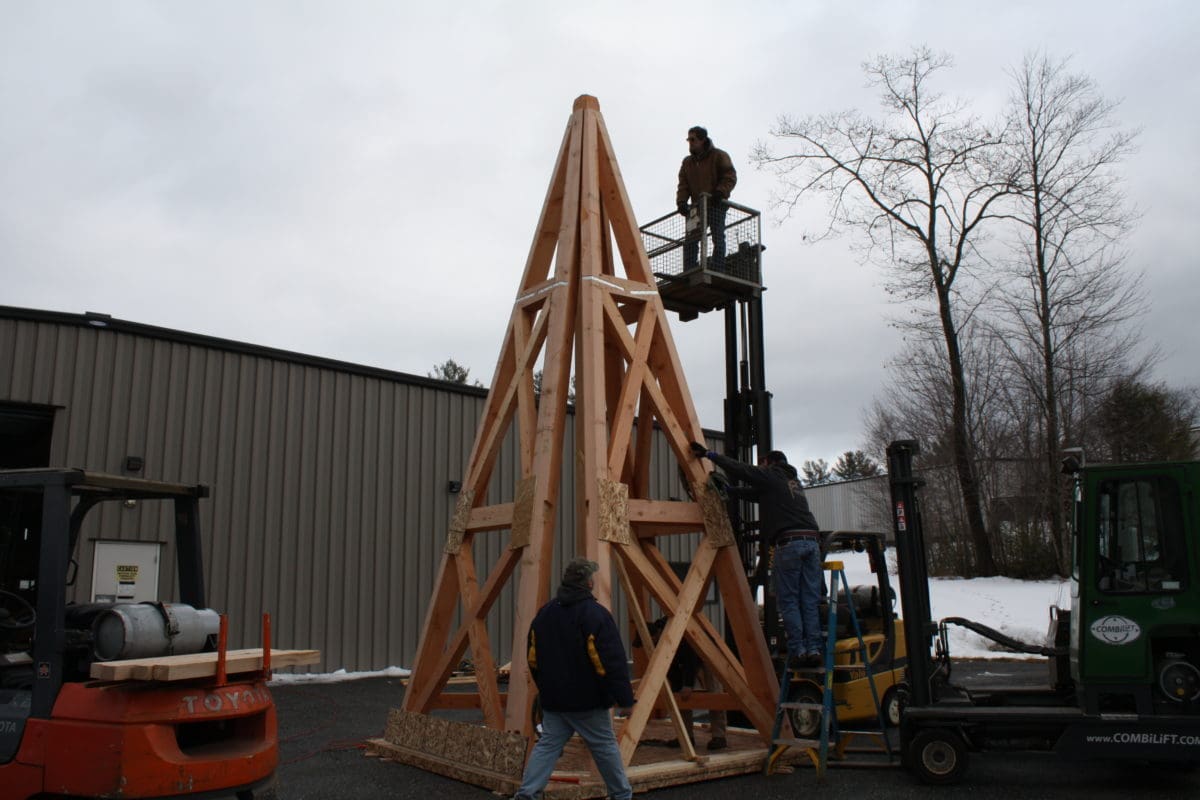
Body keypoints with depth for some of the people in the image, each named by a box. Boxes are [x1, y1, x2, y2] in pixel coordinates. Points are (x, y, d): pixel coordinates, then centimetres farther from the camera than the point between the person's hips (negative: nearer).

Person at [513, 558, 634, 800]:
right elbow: (612, 661, -20)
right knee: (605, 747, 9)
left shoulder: (545, 612, 7)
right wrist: (624, 696, -16)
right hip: (588, 701, -5)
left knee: (547, 745, 9)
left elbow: (533, 658, 13)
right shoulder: (595, 614, -16)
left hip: (553, 699, 6)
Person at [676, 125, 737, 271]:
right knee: (691, 240, -4)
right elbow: (683, 185, 12)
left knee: (718, 239, -7)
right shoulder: (687, 162, 19)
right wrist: (681, 202, -6)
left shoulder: (719, 156, 2)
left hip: (716, 205, -5)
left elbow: (730, 177, -6)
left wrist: (720, 192, -22)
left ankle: (716, 269, -9)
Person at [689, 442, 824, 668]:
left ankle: (797, 650, -5)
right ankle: (814, 649, 3)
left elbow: (740, 469, 0)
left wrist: (709, 454, 8)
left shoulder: (770, 476, 7)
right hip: (811, 540, 7)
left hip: (788, 542, -7)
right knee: (810, 600, 7)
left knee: (788, 600, -2)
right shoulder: (794, 481, 30)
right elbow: (757, 495, 36)